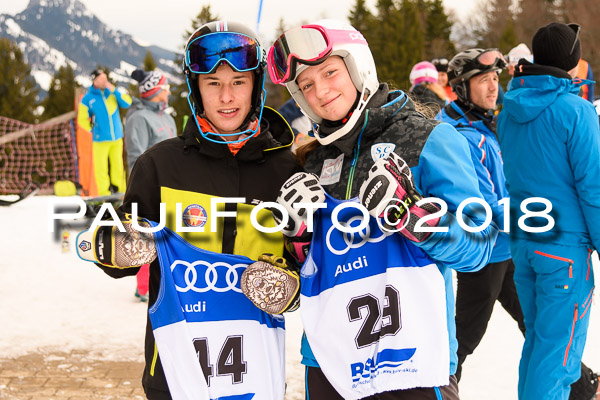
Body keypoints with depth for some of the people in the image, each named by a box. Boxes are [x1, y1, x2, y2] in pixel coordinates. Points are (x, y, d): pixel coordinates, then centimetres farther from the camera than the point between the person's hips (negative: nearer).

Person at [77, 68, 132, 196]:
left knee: (118, 165, 7)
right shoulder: (87, 99, -4)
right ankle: (104, 193, 6)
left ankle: (120, 190, 17)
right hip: (100, 140, -3)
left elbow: (127, 103, -8)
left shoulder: (112, 92, 3)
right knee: (101, 167, -2)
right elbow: (82, 120, 3)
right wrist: (93, 130, 0)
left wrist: (115, 90, -15)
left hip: (117, 137, 3)